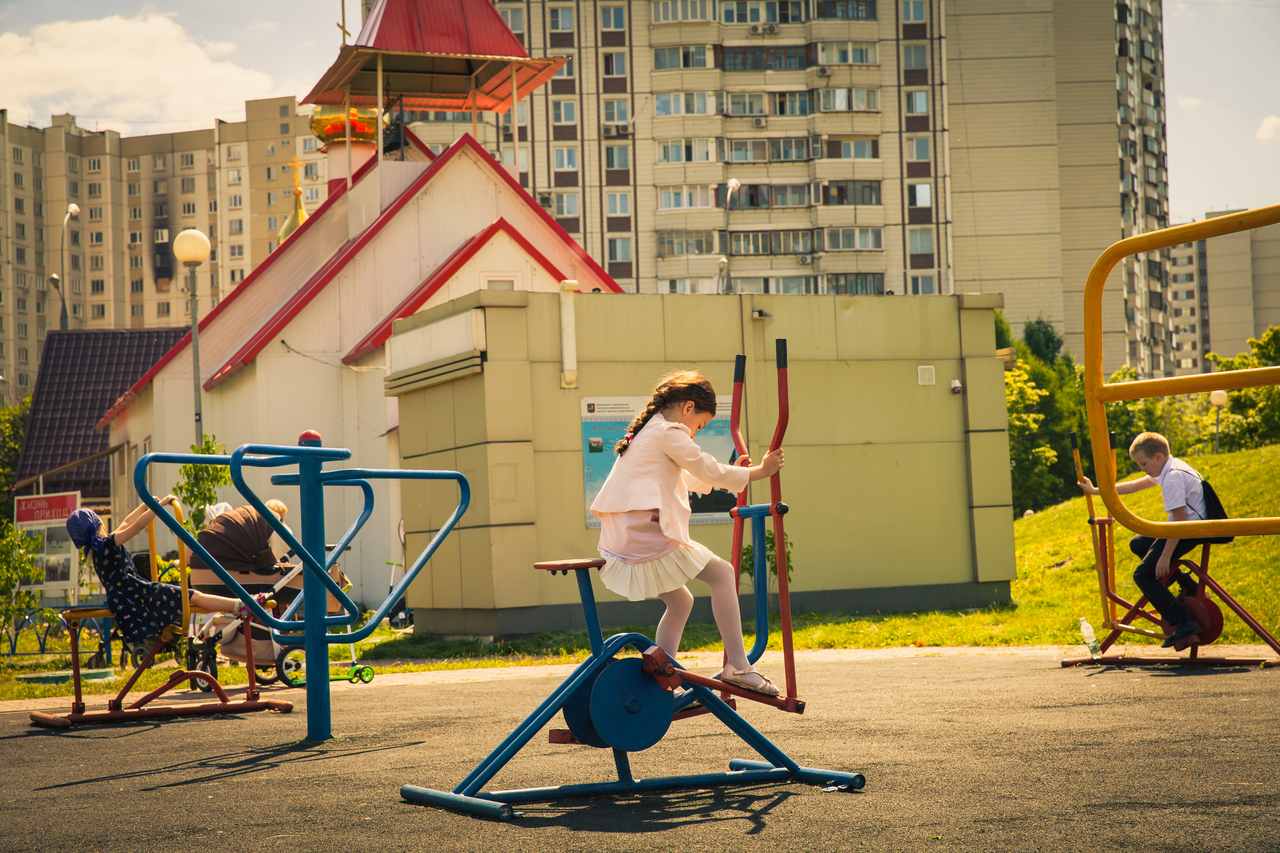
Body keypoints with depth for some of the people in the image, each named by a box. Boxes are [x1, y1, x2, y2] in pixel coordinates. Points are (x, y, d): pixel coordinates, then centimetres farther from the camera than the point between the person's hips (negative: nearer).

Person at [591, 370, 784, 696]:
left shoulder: (643, 434, 25)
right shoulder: (669, 433, -5)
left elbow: (692, 479, 35)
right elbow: (711, 472, -4)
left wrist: (734, 474, 40)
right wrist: (759, 471, 8)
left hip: (620, 546, 10)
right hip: (648, 538, -10)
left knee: (680, 600, 23)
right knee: (721, 573, -4)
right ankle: (737, 666, -8)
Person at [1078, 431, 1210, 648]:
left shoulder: (1173, 477, -22)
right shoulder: (1170, 468, 9)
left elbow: (1179, 520, -25)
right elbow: (1135, 485, 20)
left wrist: (1165, 557, -23)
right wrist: (1095, 490, 23)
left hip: (1190, 530, -11)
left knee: (1143, 575, -11)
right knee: (1138, 545, 25)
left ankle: (1185, 625, -14)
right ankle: (1187, 586, 21)